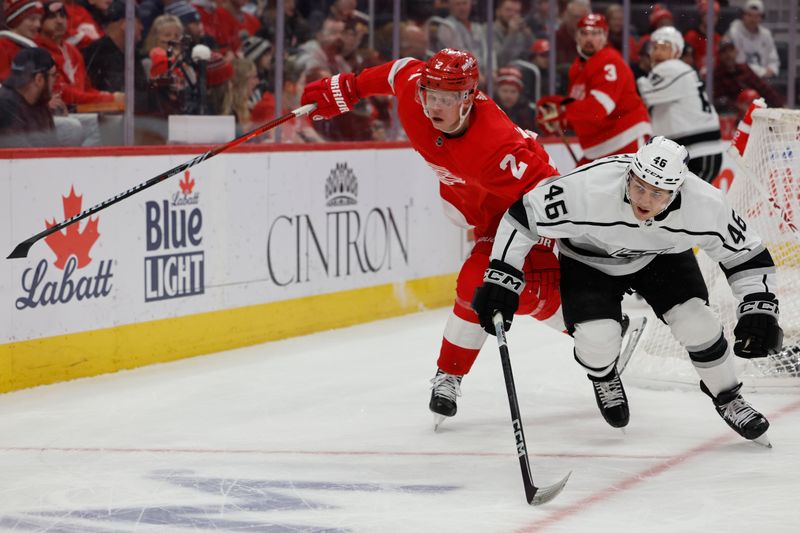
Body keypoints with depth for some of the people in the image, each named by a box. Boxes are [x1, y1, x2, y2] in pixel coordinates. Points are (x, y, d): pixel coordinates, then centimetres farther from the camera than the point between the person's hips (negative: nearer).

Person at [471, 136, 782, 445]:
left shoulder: (704, 204, -32)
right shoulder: (590, 188, -40)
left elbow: (747, 255, -17)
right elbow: (523, 215, -28)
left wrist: (759, 311, -28)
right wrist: (500, 280, -28)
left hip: (661, 255, 2)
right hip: (589, 258, -2)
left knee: (694, 320, -15)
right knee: (597, 339, -20)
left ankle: (727, 400, 13)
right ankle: (603, 376, 19)